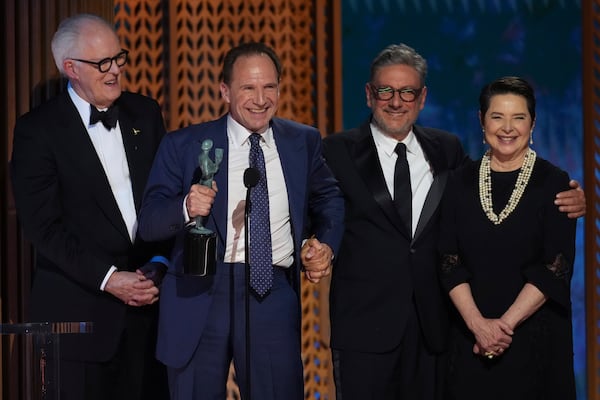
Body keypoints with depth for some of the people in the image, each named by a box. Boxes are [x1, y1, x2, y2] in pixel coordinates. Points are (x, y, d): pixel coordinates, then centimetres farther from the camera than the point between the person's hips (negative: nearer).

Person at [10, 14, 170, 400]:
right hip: (78, 309, -4)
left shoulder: (145, 114, 10)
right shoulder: (38, 130, -4)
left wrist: (160, 264, -4)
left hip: (148, 300, 4)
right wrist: (108, 279, -15)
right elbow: (43, 225, -10)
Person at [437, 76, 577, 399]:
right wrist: (478, 323, -14)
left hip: (535, 335, -2)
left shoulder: (554, 183, -2)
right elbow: (449, 261, -1)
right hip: (471, 335, 2)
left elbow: (556, 267, -9)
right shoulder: (461, 182, 5)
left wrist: (506, 323, -16)